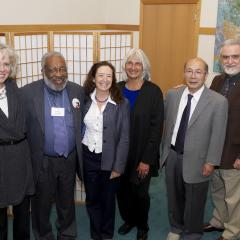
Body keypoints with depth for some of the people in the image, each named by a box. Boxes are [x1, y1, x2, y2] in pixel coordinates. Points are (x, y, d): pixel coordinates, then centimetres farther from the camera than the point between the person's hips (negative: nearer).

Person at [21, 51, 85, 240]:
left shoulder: (78, 91, -1)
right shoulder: (28, 92, -11)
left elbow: (82, 124, 6)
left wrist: (80, 151, 1)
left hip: (69, 160, 3)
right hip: (41, 161, -2)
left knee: (67, 203, 20)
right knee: (41, 205, 16)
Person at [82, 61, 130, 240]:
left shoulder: (122, 104, -10)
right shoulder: (85, 99, -1)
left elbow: (124, 138, -9)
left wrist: (118, 166, -11)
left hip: (110, 159, -2)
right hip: (88, 157, 2)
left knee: (108, 200, 14)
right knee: (92, 199, 14)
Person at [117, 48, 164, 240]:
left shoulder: (154, 92, -9)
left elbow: (156, 128, -10)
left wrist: (147, 160, -13)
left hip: (142, 155, -3)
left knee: (140, 193, 8)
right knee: (122, 190, 12)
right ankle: (128, 220, 40)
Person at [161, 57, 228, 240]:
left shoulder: (218, 101, -14)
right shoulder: (172, 95, -1)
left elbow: (218, 135, -12)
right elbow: (168, 124, 7)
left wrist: (211, 162, -12)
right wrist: (165, 150, 10)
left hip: (195, 160, -3)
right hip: (172, 156, 4)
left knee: (194, 203, 14)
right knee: (174, 197, 21)